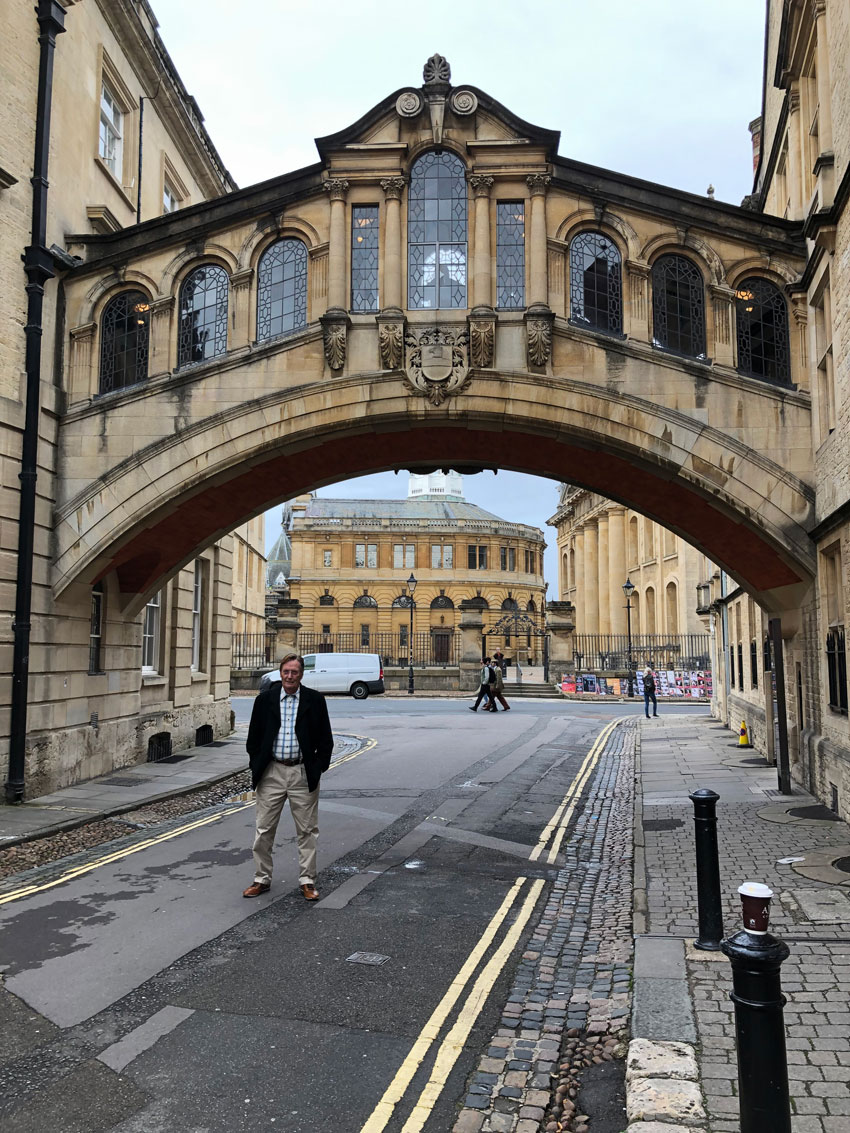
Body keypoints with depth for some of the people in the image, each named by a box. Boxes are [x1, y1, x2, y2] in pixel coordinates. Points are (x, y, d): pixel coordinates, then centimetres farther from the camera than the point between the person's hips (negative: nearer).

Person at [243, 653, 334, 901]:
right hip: (272, 772, 1)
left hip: (303, 773, -1)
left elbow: (325, 738, 3)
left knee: (307, 830, 6)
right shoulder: (265, 699, 1)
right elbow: (254, 736, 8)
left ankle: (307, 881, 18)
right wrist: (256, 765, 3)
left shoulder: (314, 700, -1)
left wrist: (318, 768, -3)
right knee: (264, 829, 7)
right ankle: (262, 879, 22)